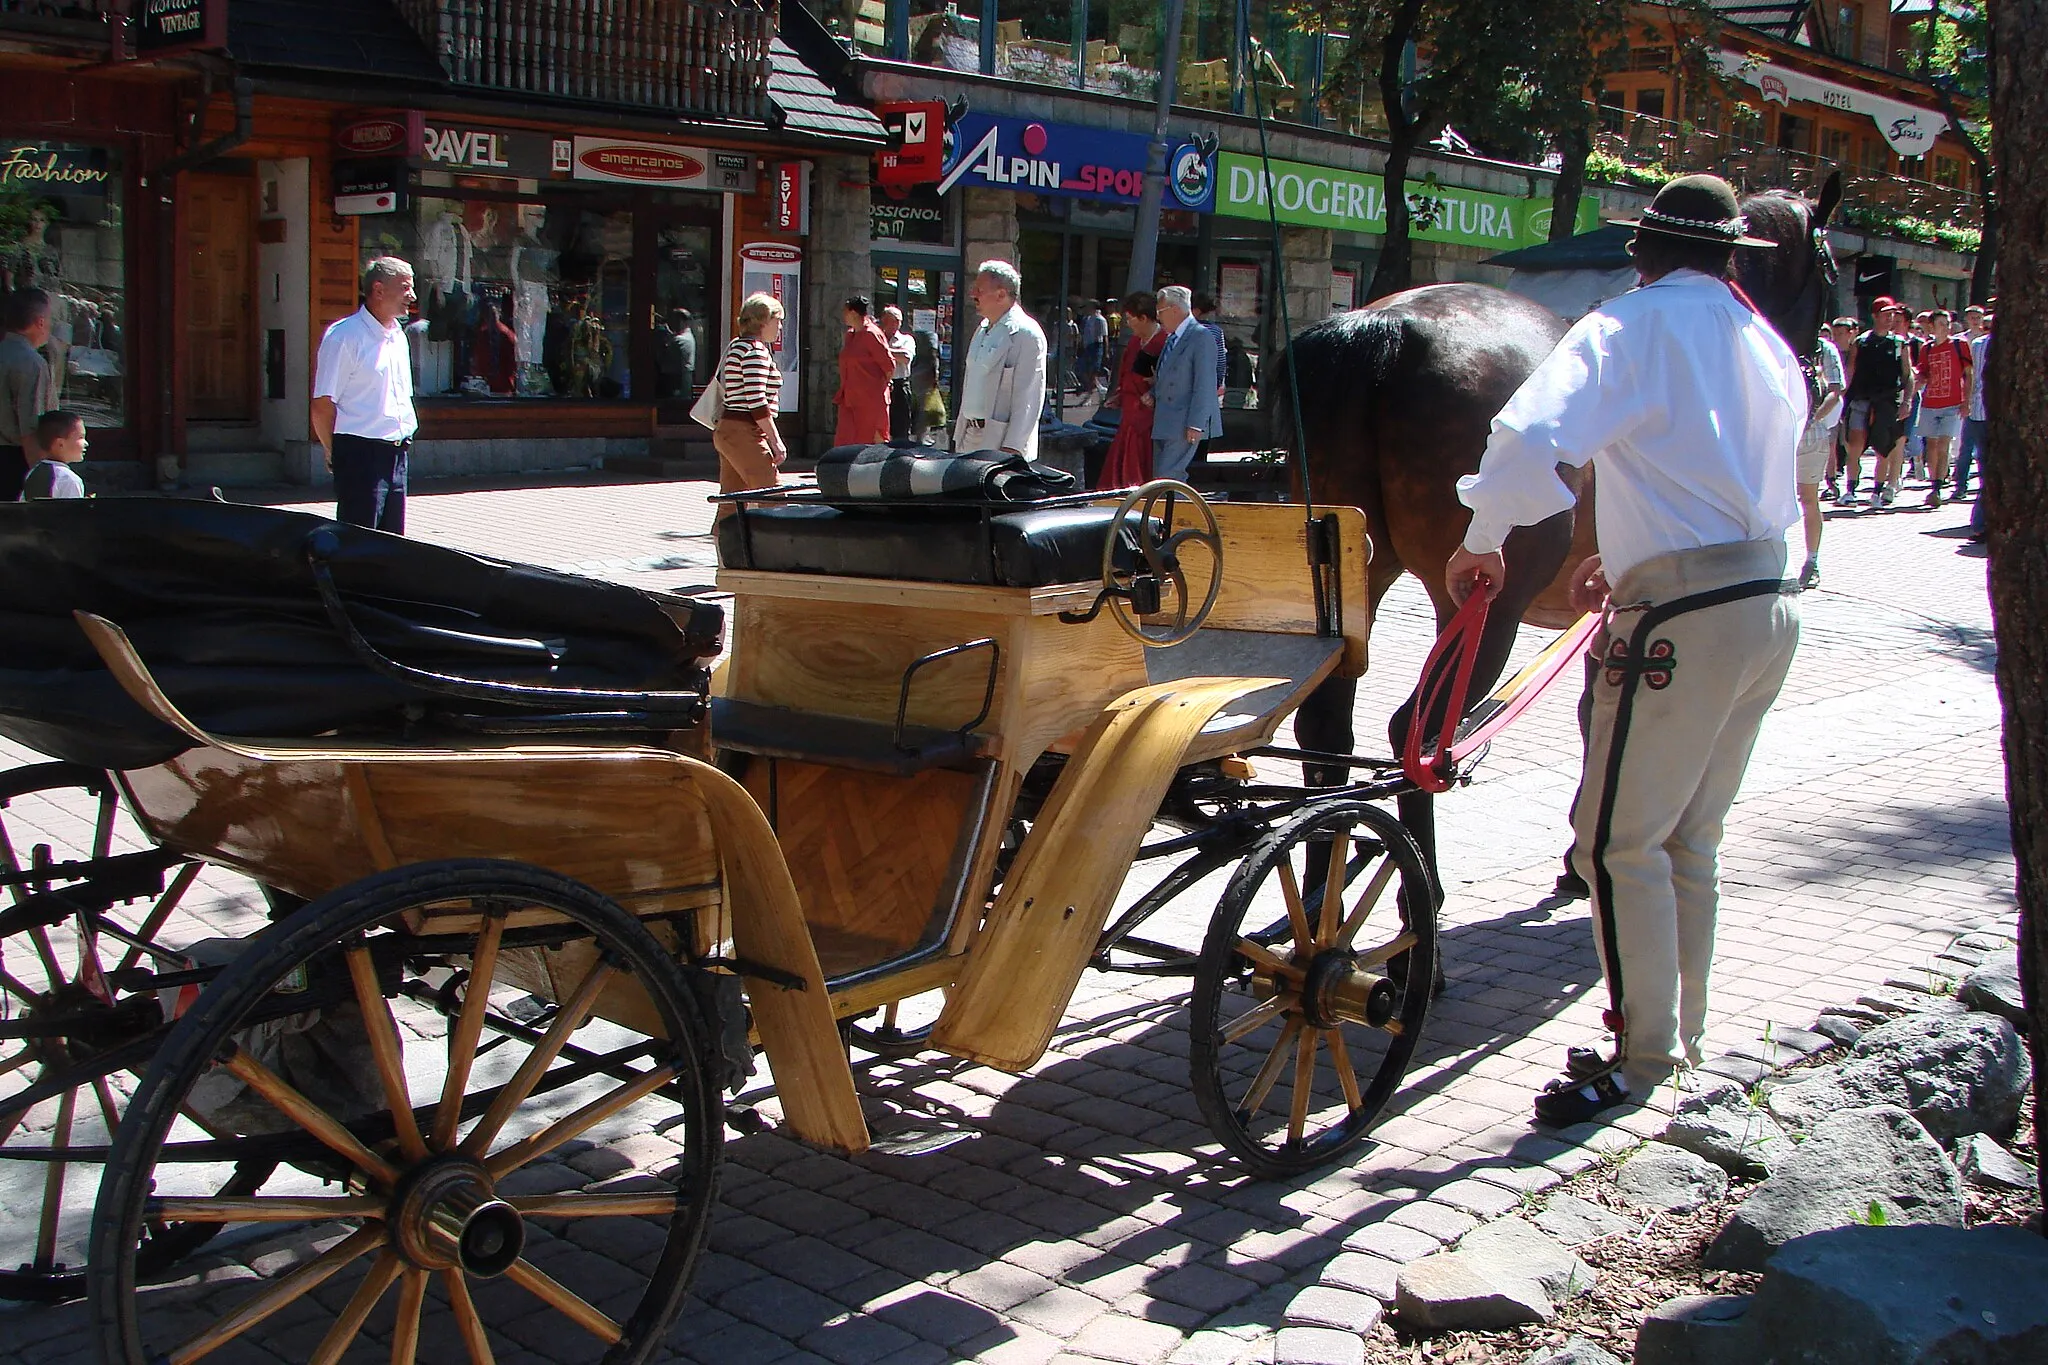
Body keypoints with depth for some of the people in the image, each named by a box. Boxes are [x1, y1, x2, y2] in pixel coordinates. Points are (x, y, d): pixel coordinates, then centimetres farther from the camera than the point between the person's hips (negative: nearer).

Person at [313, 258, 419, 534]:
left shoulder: (398, 337, 16)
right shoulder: (344, 336, -10)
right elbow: (322, 406, -12)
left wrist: (404, 438, 17)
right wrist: (335, 455, -6)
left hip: (395, 453, 8)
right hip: (360, 454, -8)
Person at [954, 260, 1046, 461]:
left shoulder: (1026, 334, -11)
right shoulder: (982, 330, 17)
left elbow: (1028, 398, -16)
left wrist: (1012, 447, -21)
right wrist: (959, 435, 19)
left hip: (1001, 442, -8)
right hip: (971, 437, 8)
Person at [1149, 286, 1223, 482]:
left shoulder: (1201, 337, -10)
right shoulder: (1171, 339, 18)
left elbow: (1204, 385, -16)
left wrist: (1195, 425, -20)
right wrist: (1152, 395, 6)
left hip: (1185, 426, -9)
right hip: (1165, 425, 9)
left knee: (1167, 477, -14)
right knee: (1159, 478, 9)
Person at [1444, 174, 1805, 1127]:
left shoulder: (1631, 328, -8)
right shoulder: (1768, 347, 15)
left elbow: (1531, 438, -24)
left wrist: (1482, 542, -10)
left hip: (1684, 620, -8)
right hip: (1770, 607, 8)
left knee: (1619, 842, 0)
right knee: (1692, 837, 19)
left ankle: (1644, 1057, 6)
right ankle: (1682, 1030, 29)